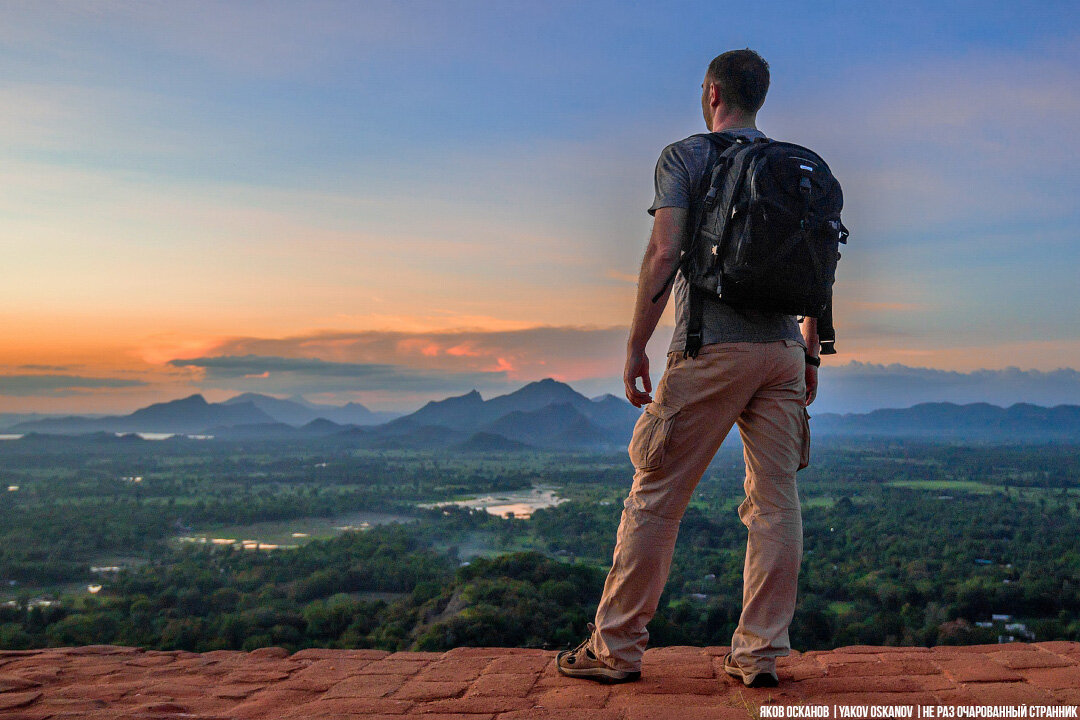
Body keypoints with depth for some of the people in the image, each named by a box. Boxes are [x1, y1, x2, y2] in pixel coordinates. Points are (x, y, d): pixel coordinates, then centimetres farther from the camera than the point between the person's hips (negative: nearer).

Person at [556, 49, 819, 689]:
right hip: (782, 348, 6)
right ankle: (760, 653, 9)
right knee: (776, 499, 6)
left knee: (656, 497, 1)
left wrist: (636, 346, -6)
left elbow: (664, 254, -11)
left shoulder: (684, 156, 1)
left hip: (711, 348, -5)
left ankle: (616, 647, 8)